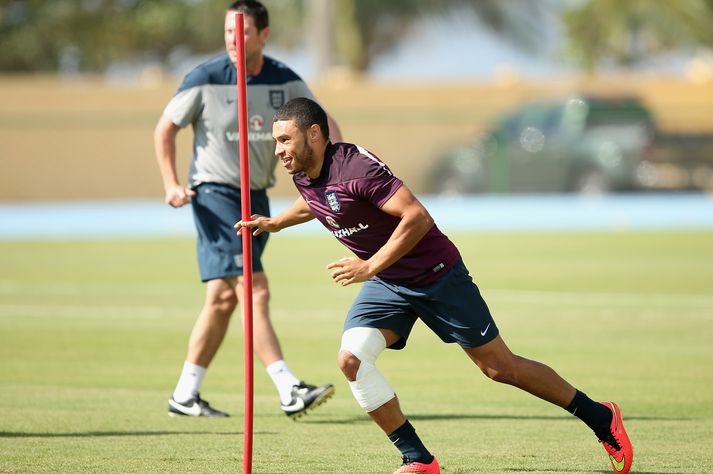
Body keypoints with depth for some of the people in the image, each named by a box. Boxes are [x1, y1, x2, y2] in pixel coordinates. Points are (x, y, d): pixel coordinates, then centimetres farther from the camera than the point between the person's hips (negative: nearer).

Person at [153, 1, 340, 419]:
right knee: (255, 290, -16)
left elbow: (322, 122, 5)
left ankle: (185, 395, 16)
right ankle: (290, 391, -20)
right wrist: (172, 184, -11)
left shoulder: (285, 81, 2)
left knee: (223, 298, 7)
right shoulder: (205, 79, -9)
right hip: (215, 192, -5)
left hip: (257, 196, 5)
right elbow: (166, 129, 0)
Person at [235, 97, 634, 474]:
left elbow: (418, 217, -31)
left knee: (500, 367, -1)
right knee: (351, 359, -16)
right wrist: (276, 223, 16)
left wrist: (371, 266, -32)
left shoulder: (356, 167, -27)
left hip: (435, 274, -7)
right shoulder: (303, 176, 0)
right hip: (386, 285, 7)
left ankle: (601, 419, 16)